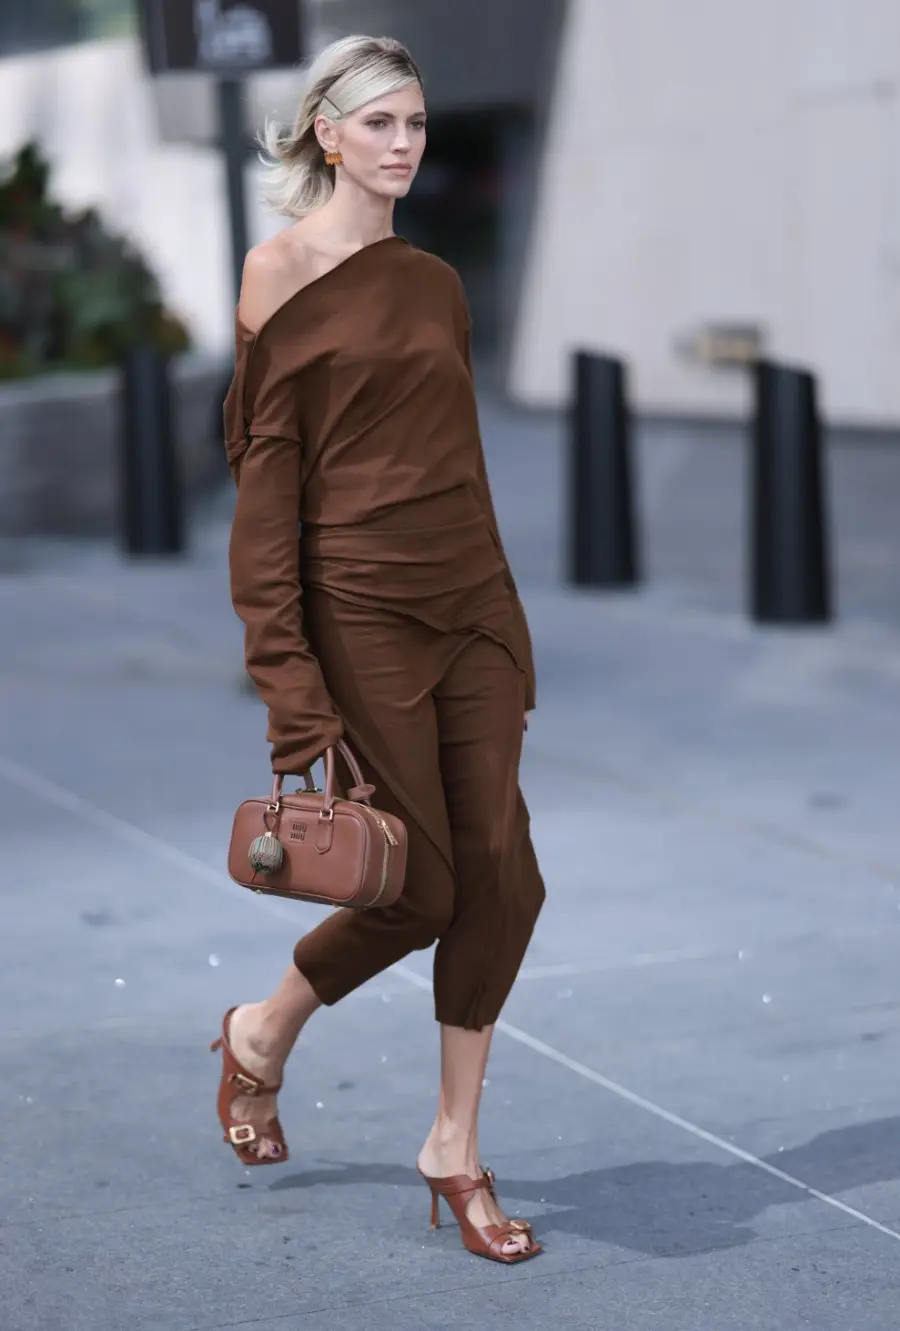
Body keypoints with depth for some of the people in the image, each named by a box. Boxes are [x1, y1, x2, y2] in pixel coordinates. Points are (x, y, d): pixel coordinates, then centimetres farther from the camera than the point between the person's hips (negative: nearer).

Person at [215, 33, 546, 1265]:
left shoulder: (436, 283, 13)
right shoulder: (281, 269, -5)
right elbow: (265, 471, -9)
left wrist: (511, 624, 16)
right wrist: (286, 672, -15)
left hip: (473, 604, 6)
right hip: (362, 610, -6)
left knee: (502, 880, 1)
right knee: (420, 890, -1)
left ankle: (458, 1149, 15)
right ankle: (261, 1036, 27)